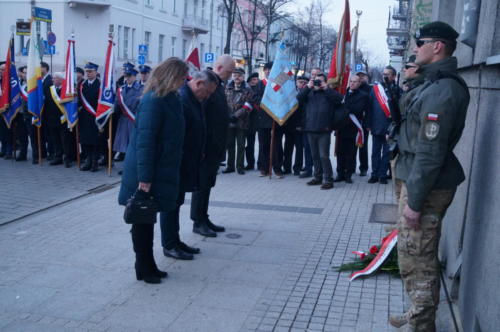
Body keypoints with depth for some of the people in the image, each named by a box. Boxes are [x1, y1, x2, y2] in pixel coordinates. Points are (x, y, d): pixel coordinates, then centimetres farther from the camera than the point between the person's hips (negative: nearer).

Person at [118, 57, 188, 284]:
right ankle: (143, 268, 15)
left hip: (161, 170, 9)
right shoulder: (153, 101, -19)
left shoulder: (169, 99, 9)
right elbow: (145, 140, -22)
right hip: (146, 173, -9)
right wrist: (145, 177, -24)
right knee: (143, 219, 4)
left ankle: (149, 265, 26)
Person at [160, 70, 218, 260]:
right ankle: (169, 246, 12)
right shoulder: (180, 98, -21)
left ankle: (174, 241, 27)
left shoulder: (196, 100, 10)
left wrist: (199, 155, 16)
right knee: (172, 203, 1)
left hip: (187, 163, 10)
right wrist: (179, 162, -23)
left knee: (177, 201, 16)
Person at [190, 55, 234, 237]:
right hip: (206, 146, -9)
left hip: (216, 146, 9)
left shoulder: (219, 85, 13)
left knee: (207, 183, 15)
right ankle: (198, 222, 10)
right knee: (202, 183, 1)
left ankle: (204, 218, 24)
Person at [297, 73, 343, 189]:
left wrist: (326, 88, -10)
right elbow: (299, 98, 1)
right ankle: (318, 177, 22)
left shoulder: (329, 93, 6)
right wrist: (307, 87, -7)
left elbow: (339, 98, -12)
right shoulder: (309, 92, 15)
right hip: (311, 129, 4)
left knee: (324, 155, -8)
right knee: (315, 155, 12)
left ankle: (328, 180, -3)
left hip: (324, 130, -4)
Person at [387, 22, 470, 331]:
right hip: (419, 181, 11)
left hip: (426, 187, -11)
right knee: (413, 254, 21)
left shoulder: (441, 90, -21)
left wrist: (415, 200, -22)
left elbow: (430, 152, -24)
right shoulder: (436, 83, 13)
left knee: (418, 259, 0)